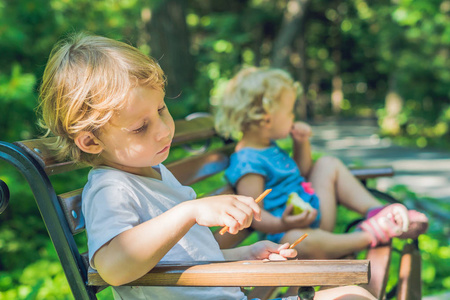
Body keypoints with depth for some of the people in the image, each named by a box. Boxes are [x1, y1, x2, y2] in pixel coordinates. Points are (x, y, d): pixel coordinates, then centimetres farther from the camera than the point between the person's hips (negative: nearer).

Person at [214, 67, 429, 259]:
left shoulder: (268, 147, 13)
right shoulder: (248, 164, -21)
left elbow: (302, 172, 27)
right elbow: (255, 215, -25)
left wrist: (302, 144, 11)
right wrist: (283, 224, -44)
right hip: (286, 234, -11)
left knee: (327, 164, 15)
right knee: (300, 241, -45)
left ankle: (375, 210, -1)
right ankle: (368, 235, -27)